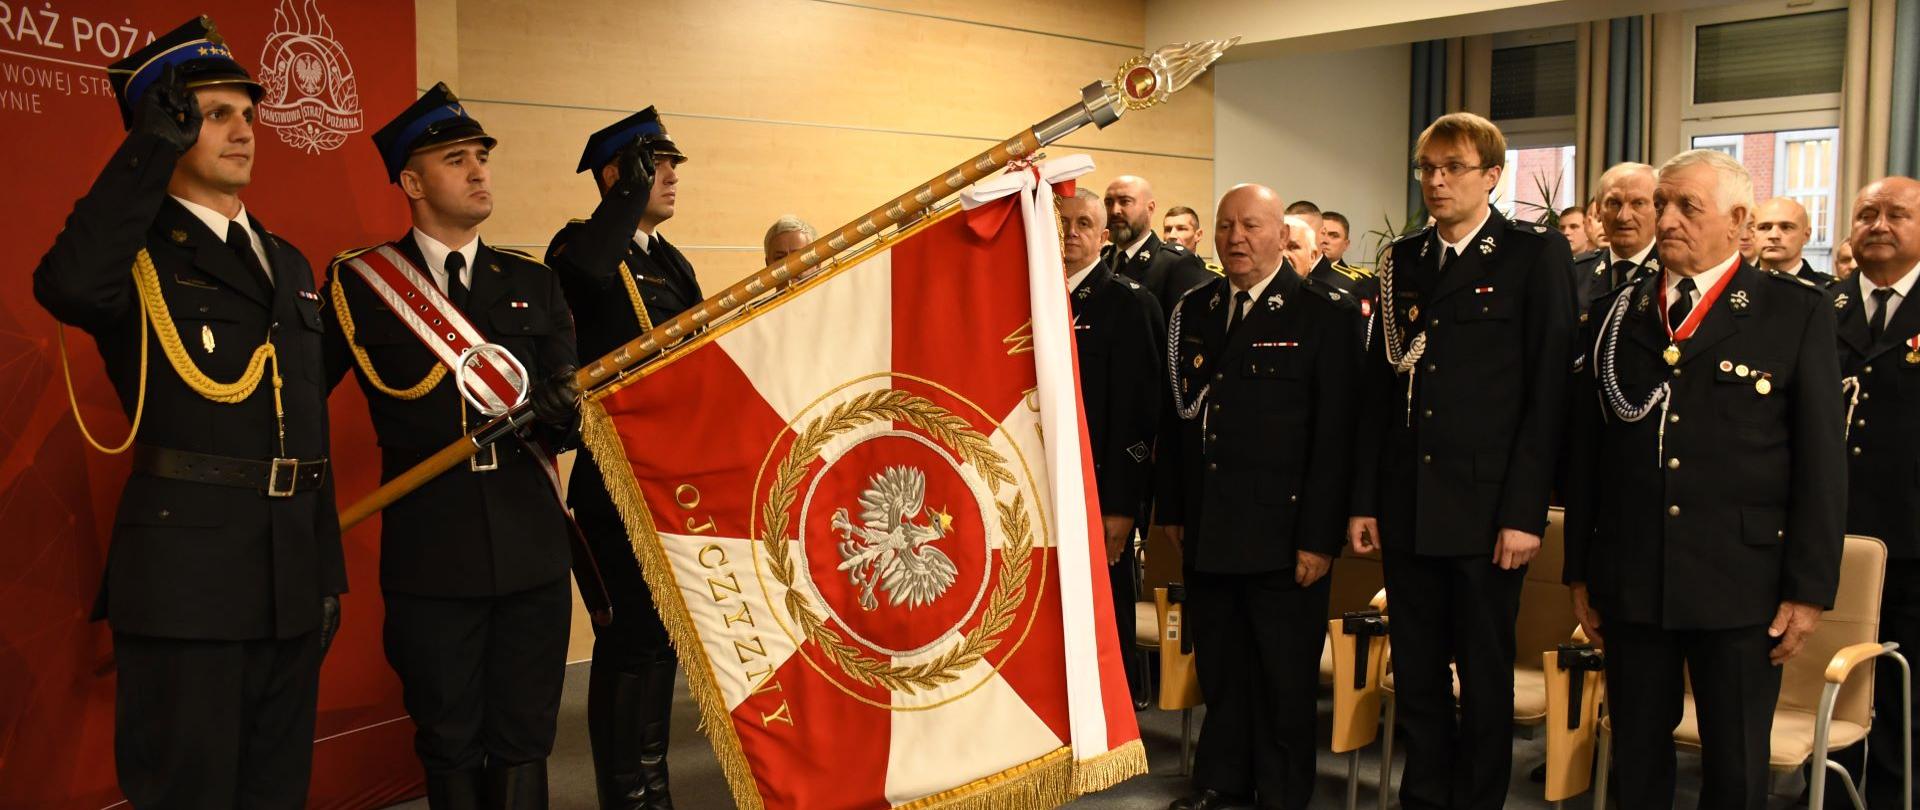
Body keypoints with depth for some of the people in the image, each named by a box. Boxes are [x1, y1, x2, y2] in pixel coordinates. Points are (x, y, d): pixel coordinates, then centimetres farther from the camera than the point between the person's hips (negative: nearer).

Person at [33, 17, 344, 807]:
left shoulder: (289, 262, 17)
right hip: (186, 580, -6)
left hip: (291, 585, 7)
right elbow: (68, 286, -29)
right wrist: (154, 147, -23)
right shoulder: (137, 249, -3)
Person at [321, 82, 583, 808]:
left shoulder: (533, 283, 9)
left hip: (532, 550, 2)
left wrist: (558, 414, -19)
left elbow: (569, 410, 4)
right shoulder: (358, 284, 0)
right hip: (432, 558, -2)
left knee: (522, 744, 9)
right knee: (450, 748, 10)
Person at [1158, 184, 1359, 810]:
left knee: (1285, 683, 7)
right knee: (1220, 672, 16)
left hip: (1282, 537, -4)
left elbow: (1335, 435, -10)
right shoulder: (1193, 311, 9)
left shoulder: (1326, 315, -6)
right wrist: (1173, 510, 10)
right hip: (1206, 533, 5)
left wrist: (1319, 538, -13)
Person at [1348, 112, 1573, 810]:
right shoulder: (1403, 260, 11)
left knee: (1485, 679, 7)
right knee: (1416, 674, 12)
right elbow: (1378, 387, 10)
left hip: (1487, 509, -4)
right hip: (1406, 509, 4)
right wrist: (1364, 501, 5)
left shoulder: (1535, 254, -3)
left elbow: (1548, 391, -8)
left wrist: (1524, 513, -13)